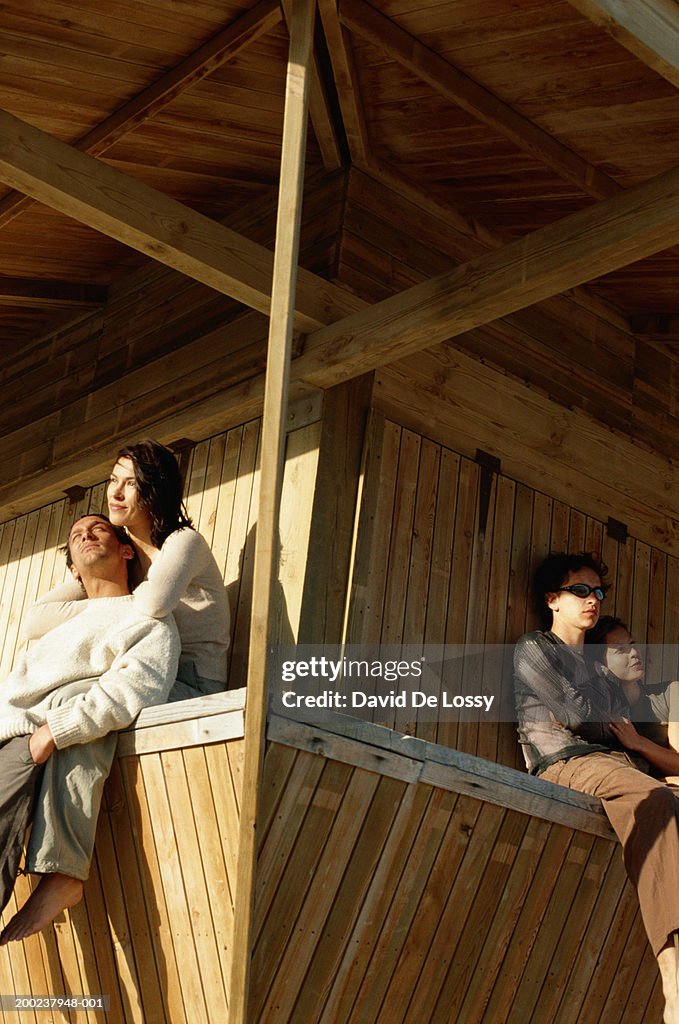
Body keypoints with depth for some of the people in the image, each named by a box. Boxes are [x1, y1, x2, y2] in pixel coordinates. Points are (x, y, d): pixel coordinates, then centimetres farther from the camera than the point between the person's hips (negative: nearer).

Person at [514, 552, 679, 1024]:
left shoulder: (602, 668, 34)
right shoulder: (534, 649, 13)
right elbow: (574, 711, -1)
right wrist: (614, 727, 14)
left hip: (618, 761, 6)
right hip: (564, 761, -6)